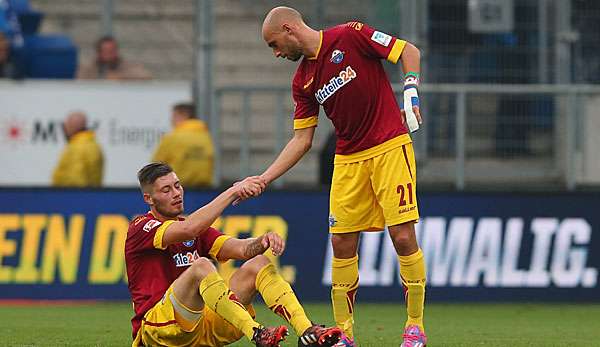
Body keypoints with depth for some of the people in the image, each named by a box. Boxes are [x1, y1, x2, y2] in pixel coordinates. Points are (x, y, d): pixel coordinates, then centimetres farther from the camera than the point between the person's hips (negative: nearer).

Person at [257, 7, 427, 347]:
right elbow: (302, 140, 10)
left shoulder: (350, 36, -8)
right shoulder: (303, 82, 8)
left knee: (403, 236, -10)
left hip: (390, 148, -6)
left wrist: (411, 92, -17)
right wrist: (264, 179, 3)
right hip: (348, 160, 6)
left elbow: (409, 51, -3)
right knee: (342, 243, -1)